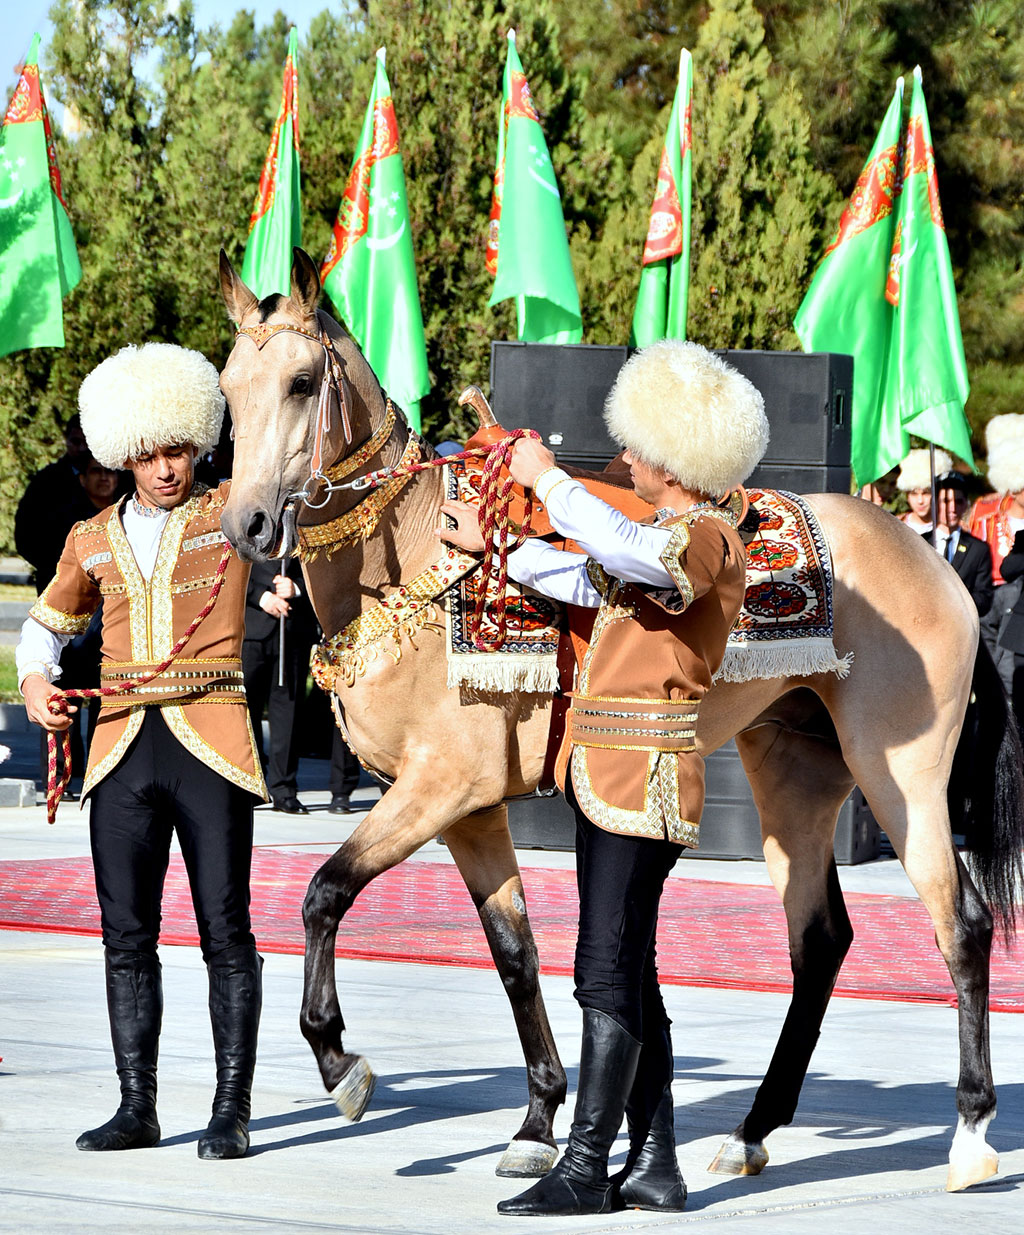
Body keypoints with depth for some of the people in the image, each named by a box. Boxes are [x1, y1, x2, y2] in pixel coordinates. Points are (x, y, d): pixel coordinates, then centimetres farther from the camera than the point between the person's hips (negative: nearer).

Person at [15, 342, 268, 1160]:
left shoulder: (233, 514, 6)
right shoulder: (94, 542, 16)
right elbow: (46, 626, 27)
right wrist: (35, 680, 8)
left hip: (209, 746, -3)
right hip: (124, 752, 3)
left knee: (225, 930, -6)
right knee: (127, 933, 3)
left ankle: (233, 1111, -2)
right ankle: (137, 1108, 9)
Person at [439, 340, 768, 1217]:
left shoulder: (706, 541, -15)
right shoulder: (665, 539, 16)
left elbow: (620, 551, -34)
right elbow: (591, 579, 27)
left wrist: (548, 479, -23)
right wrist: (493, 546, 25)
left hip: (642, 776, -10)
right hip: (613, 773, 10)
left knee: (607, 973, -8)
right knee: (627, 973, 11)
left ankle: (585, 1170, -6)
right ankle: (654, 1168, 15)